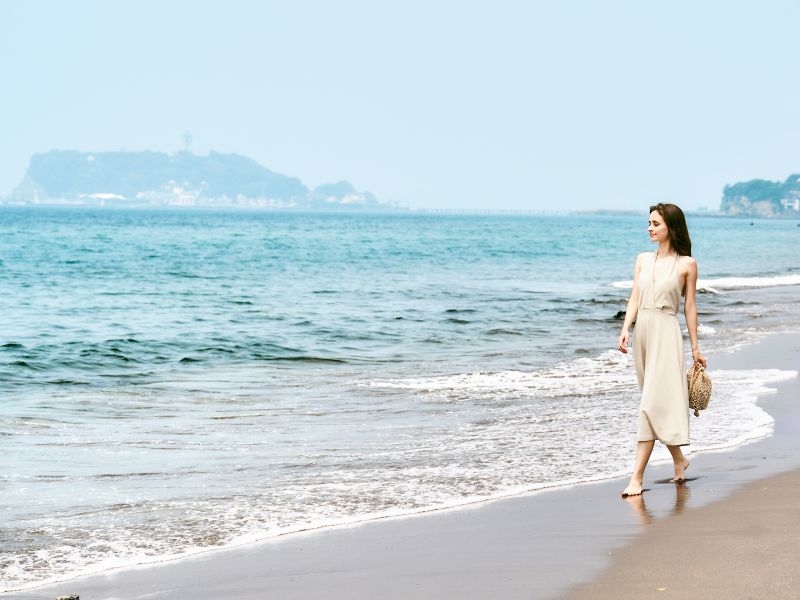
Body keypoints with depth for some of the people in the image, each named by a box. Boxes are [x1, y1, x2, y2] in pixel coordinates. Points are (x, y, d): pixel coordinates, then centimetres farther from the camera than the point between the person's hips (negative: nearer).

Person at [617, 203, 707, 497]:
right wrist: (625, 330, -6)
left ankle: (637, 477, -14)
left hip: (666, 332, -6)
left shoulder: (686, 264, -1)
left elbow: (690, 306, 2)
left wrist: (695, 347, 3)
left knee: (653, 403, -12)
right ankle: (678, 459, 29)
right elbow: (634, 298, 9)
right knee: (659, 401, 12)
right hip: (642, 331, 6)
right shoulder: (643, 259, 12)